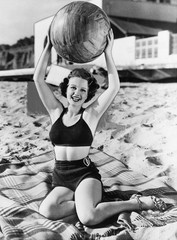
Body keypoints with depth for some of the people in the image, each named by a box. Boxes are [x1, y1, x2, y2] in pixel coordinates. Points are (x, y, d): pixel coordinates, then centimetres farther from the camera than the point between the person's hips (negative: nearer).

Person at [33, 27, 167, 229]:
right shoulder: (56, 112, 7)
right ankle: (89, 204, -13)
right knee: (47, 210, -32)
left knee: (89, 218, -33)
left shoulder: (90, 114, 0)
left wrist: (107, 52, -12)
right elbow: (38, 79, 2)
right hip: (61, 179, 3)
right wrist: (48, 46, 0)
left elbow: (114, 87, -11)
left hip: (86, 175, -2)